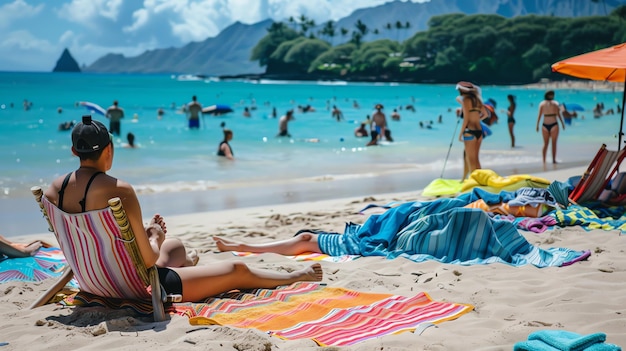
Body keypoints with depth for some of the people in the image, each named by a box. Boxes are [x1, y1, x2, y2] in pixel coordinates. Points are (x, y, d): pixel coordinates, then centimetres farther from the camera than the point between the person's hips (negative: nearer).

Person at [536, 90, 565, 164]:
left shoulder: (542, 104, 3)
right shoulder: (555, 103, -3)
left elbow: (539, 115, -1)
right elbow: (558, 115, -7)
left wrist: (537, 125, 2)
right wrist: (563, 124, 0)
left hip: (545, 125, 2)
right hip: (554, 125, -2)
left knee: (545, 143, 10)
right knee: (554, 143, 5)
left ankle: (544, 160, 7)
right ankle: (554, 160, 3)